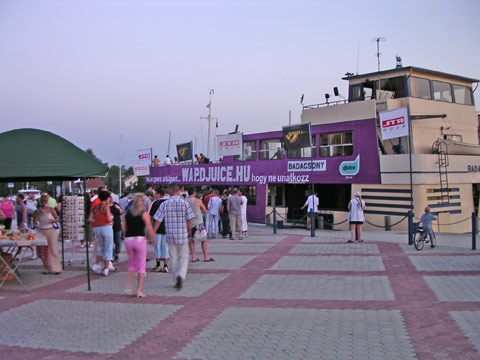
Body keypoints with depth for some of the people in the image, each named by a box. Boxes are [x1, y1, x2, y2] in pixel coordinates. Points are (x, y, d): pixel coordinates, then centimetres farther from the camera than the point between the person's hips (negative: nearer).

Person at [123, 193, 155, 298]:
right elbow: (149, 229, -8)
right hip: (140, 239, -4)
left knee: (132, 265, 19)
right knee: (141, 266, 5)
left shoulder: (127, 213, 6)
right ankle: (139, 291, 4)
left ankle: (129, 287, 9)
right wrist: (152, 239, 7)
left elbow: (123, 227, 4)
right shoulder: (144, 214, -6)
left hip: (128, 240, 4)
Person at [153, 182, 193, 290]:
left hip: (170, 236, 1)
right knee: (184, 258, 8)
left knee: (173, 259, 13)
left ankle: (177, 280, 19)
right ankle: (180, 276, -15)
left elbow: (157, 221, -4)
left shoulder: (164, 204, -4)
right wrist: (189, 233, 13)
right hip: (183, 235, -1)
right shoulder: (184, 203, -5)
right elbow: (189, 220, -1)